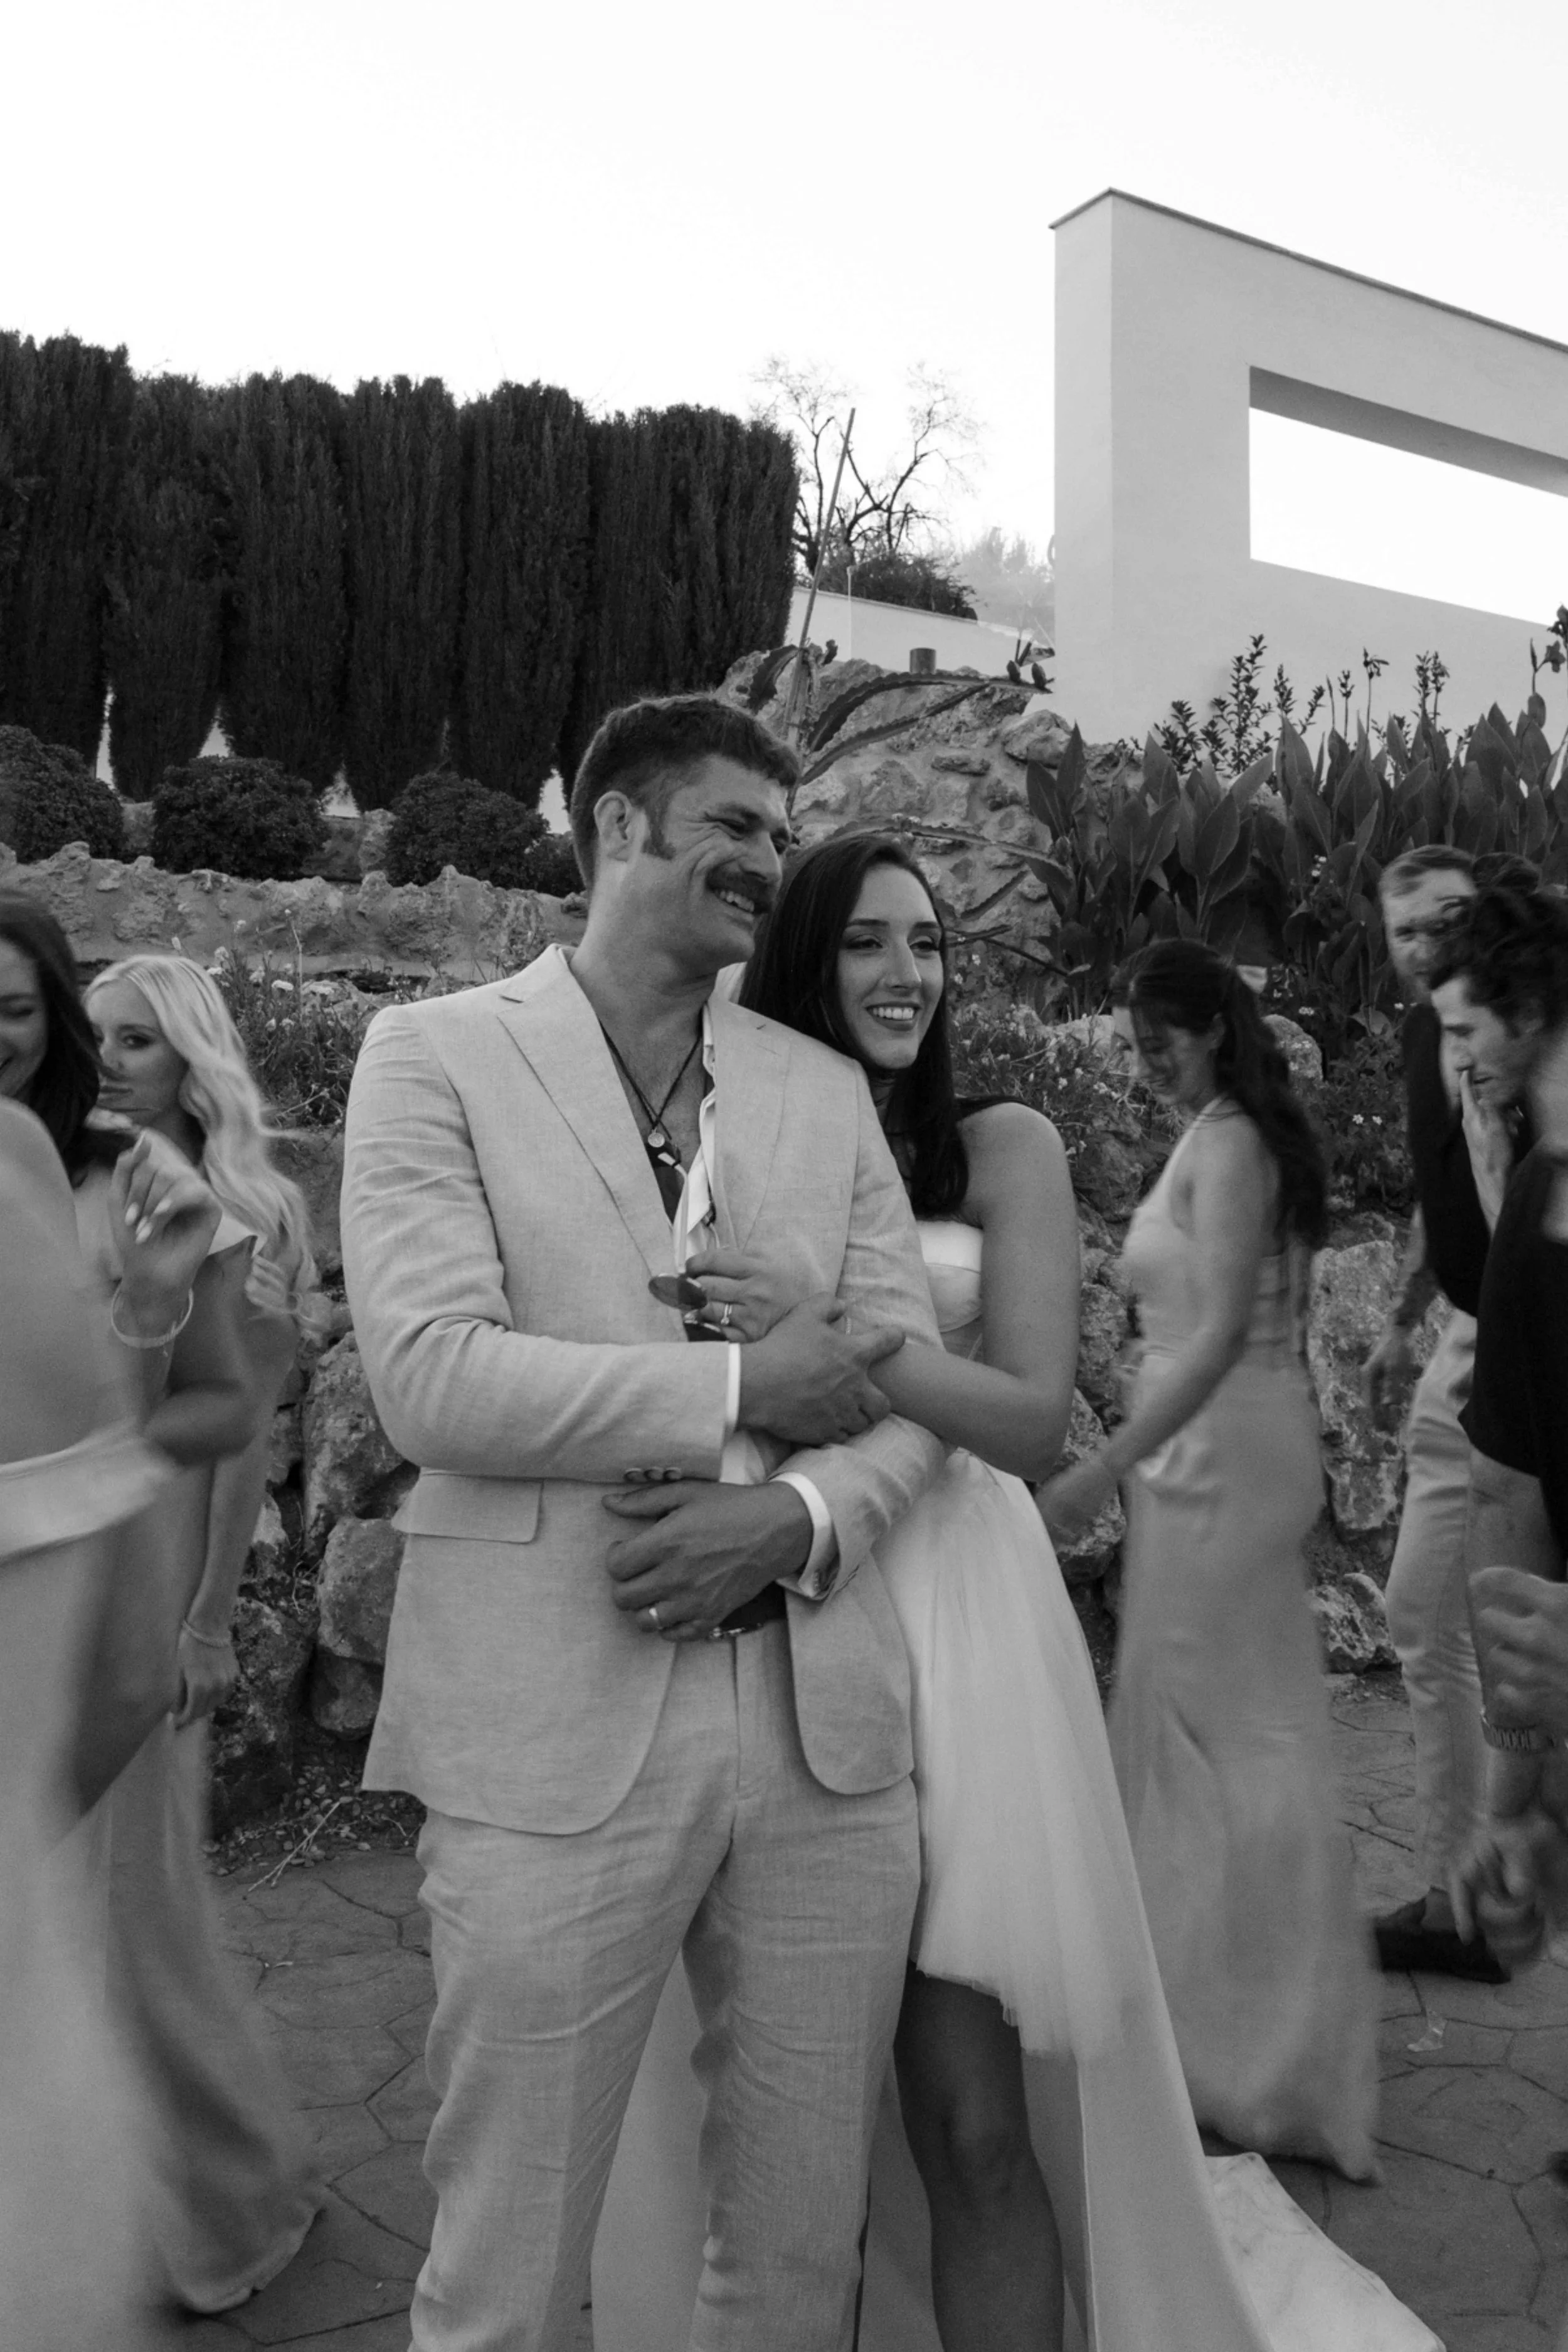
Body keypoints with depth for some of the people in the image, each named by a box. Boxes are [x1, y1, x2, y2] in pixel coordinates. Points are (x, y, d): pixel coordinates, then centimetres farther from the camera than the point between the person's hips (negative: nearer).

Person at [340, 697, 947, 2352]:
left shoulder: (828, 1089, 12)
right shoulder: (436, 1053, 0)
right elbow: (431, 1376, -12)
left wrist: (799, 1515, -13)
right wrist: (741, 1385, -11)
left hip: (824, 1718, 4)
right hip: (556, 1733, -3)